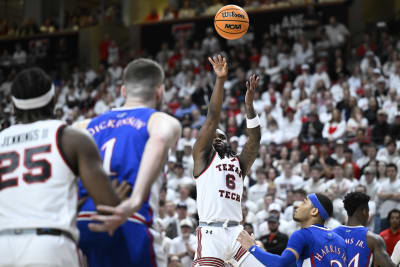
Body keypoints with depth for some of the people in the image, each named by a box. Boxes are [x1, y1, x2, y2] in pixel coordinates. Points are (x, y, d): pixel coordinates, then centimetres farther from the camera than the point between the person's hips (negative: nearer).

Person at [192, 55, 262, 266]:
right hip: (211, 233, -5)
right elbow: (213, 118, 2)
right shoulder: (203, 156, 11)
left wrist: (249, 105, 1)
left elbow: (254, 140, 10)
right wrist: (220, 80, -6)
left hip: (236, 232, 5)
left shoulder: (238, 162, 24)